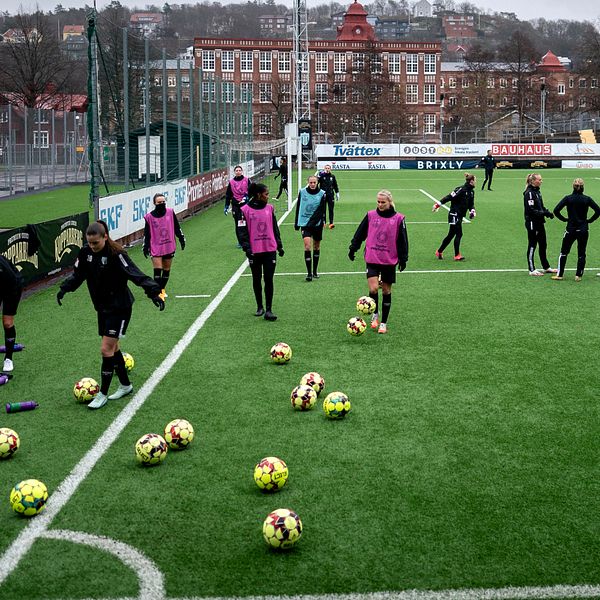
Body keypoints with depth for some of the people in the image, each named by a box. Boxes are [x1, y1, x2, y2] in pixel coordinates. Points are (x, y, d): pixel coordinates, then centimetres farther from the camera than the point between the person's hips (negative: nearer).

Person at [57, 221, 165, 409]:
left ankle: (103, 394, 3)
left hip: (119, 308, -7)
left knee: (106, 350, -8)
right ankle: (125, 385, 32)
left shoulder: (116, 254, -21)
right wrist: (64, 288, -3)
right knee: (112, 348, 15)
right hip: (102, 308, 7)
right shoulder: (86, 253, -2)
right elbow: (78, 274, 12)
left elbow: (136, 275, -26)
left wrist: (153, 292, -36)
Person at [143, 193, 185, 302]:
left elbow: (177, 227, 10)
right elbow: (147, 234, 0)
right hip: (156, 248, -3)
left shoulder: (170, 212, 0)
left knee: (166, 270, 11)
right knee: (157, 270, -10)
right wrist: (146, 247, 1)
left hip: (169, 247, 3)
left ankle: (162, 289, 29)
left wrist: (182, 239, 13)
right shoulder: (149, 217, -6)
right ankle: (158, 292, -7)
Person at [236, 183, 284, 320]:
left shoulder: (269, 208, 7)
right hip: (254, 251, -2)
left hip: (270, 250, 2)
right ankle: (259, 307, 26)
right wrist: (246, 248, -12)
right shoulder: (245, 210, -5)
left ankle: (268, 310, -1)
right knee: (256, 280, 11)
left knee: (269, 279, -3)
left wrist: (279, 245, 15)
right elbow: (241, 230, -5)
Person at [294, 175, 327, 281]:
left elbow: (323, 210, -5)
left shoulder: (322, 194, -2)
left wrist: (323, 221, -20)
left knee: (316, 246, 11)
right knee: (307, 246, -14)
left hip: (317, 224, 1)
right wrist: (296, 223, 11)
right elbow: (298, 208, 9)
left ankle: (315, 271, 27)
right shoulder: (302, 192, 0)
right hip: (305, 223, -1)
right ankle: (309, 273, -12)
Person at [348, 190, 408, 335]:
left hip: (389, 261, 0)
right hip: (372, 259, 0)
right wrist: (353, 249, 7)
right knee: (373, 288, -13)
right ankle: (375, 314, 14)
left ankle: (383, 323, 19)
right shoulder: (370, 215, 1)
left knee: (386, 291, 7)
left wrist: (403, 259, -1)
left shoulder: (398, 218, -2)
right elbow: (360, 234, 8)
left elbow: (403, 241, 1)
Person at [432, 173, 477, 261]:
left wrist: (472, 211, -6)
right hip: (454, 215, -9)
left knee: (451, 235, 14)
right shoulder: (461, 190, -18)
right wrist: (438, 204, -22)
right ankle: (457, 255, -2)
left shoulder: (471, 191, 9)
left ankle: (439, 252, 24)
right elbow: (449, 197, -20)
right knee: (459, 234, -9)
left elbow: (471, 204, 14)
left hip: (460, 216, 9)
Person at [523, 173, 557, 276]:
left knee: (543, 245, 15)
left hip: (539, 223, 9)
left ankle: (546, 267, 25)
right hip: (532, 223, -9)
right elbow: (530, 210, -21)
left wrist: (547, 212, 1)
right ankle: (532, 270, 7)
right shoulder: (529, 193, -17)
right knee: (532, 246, 0)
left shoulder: (537, 191, 11)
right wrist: (544, 213, -24)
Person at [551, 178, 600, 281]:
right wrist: (589, 220, 2)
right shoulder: (587, 199, -3)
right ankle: (578, 275, 5)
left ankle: (560, 274, 10)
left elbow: (556, 210, -12)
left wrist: (564, 219, 0)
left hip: (571, 229, -1)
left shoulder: (568, 198, -6)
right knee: (581, 253, 8)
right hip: (584, 230, 1)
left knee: (564, 252, 10)